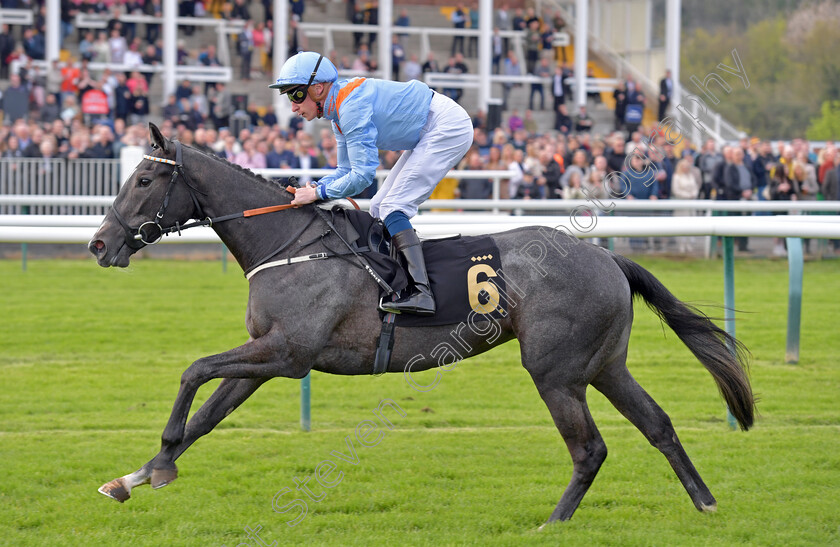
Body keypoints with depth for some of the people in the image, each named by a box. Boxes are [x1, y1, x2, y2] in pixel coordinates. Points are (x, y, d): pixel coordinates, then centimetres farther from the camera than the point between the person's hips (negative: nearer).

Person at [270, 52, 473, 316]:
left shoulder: (352, 108, -24)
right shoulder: (340, 109, 8)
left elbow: (363, 173, -28)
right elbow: (347, 170, 14)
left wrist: (319, 193, -20)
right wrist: (314, 186, -3)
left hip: (448, 127, -11)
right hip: (427, 135, 11)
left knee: (392, 207, -17)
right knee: (379, 208, 11)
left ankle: (422, 292, -28)